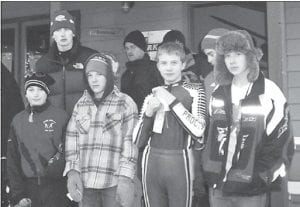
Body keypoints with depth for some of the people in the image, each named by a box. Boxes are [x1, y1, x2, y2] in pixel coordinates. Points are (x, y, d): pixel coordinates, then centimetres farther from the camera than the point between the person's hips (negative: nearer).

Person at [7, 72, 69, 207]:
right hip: (29, 188, 2)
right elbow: (12, 160, 7)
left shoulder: (60, 116, -1)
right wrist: (18, 195, 2)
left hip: (55, 187, -2)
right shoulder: (18, 121, 7)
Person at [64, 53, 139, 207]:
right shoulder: (81, 104, 12)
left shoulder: (125, 103, 0)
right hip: (85, 182, 3)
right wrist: (72, 170, -2)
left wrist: (125, 177, -13)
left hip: (114, 183, -3)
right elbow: (71, 139, 10)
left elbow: (130, 142, -5)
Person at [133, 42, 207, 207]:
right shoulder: (152, 95, 12)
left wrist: (172, 101, -11)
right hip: (152, 163, 3)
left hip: (179, 163, -3)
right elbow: (138, 141, 8)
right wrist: (148, 113, -8)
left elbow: (198, 130, -11)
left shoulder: (194, 91, 4)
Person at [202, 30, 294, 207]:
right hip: (217, 185, 4)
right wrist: (205, 173, 7)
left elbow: (282, 141, -9)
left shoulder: (268, 93, -9)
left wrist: (262, 176, -12)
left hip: (251, 189, -4)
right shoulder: (217, 91, 5)